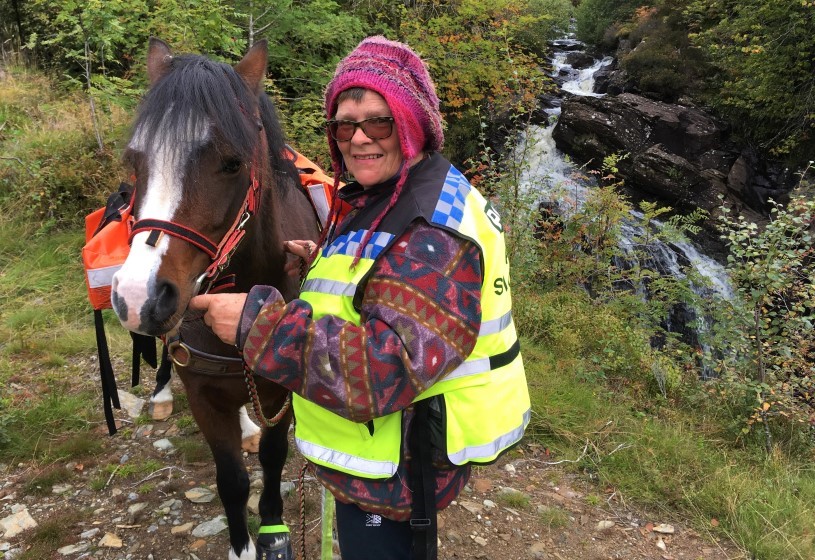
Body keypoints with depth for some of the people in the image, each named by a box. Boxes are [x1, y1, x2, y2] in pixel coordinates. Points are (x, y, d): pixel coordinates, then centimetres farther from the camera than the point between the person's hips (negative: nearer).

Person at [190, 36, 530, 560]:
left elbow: (388, 368, -38)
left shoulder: (433, 230, -29)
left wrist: (258, 320, -35)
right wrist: (323, 263, 1)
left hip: (395, 471, -10)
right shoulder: (386, 198, 4)